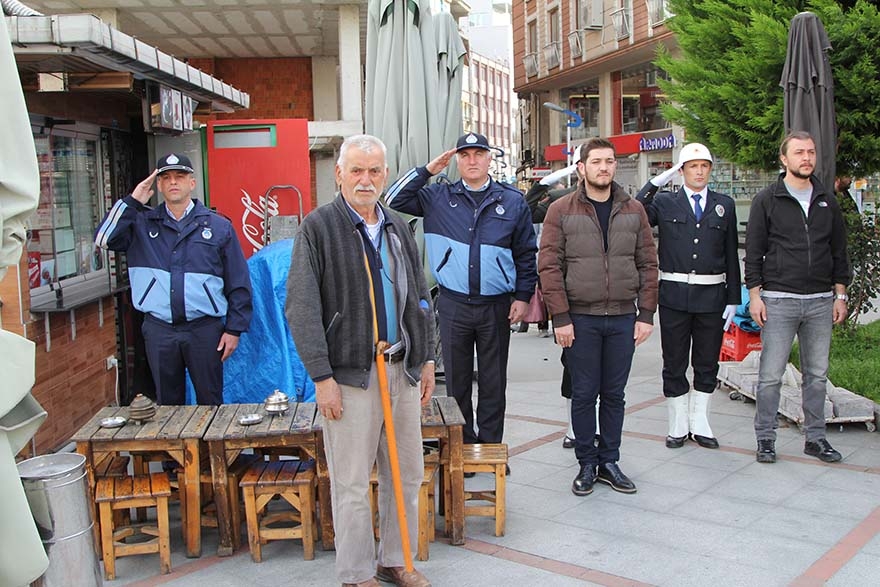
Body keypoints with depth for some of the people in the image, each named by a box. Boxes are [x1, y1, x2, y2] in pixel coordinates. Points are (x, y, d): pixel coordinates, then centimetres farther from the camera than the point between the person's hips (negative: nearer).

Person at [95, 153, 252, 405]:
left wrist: (234, 329, 0)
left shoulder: (218, 226, 4)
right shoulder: (142, 223, 8)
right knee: (167, 403, 12)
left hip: (205, 329, -1)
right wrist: (132, 202, -7)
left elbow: (238, 283, 4)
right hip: (158, 330, 2)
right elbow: (103, 239, -8)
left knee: (210, 402, 5)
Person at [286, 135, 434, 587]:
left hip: (402, 369, 6)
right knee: (352, 484, 2)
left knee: (406, 475, 13)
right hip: (351, 373, -6)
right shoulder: (318, 227, -5)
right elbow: (302, 308, -11)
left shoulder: (398, 227, 13)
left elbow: (419, 298, 20)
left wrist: (425, 359, 15)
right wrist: (322, 377, -15)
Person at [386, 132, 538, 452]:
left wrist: (523, 296, 3)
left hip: (496, 306, 0)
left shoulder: (513, 200, 5)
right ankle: (462, 444, 20)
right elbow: (394, 199, 0)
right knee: (457, 379, 8)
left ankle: (490, 446, 21)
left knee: (493, 381, 9)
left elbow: (526, 253, 8)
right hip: (453, 305, 0)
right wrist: (427, 170, -5)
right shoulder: (439, 197, 5)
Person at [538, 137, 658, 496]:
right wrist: (560, 318, -10)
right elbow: (549, 266, -5)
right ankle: (587, 464, 19)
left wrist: (646, 314, 1)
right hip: (580, 319, -2)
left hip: (623, 319, 3)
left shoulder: (633, 210, 7)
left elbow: (648, 264, 7)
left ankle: (609, 462, 23)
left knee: (614, 394, 11)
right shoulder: (561, 211, -2)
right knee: (584, 395, 5)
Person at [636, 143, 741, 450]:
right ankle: (678, 426, 19)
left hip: (712, 295, 2)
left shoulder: (725, 205, 9)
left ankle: (699, 423, 23)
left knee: (707, 364, 9)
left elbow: (731, 255, 8)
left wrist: (733, 298, 4)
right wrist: (655, 183, -16)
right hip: (675, 295, -2)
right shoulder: (664, 202, 4)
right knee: (674, 364, 6)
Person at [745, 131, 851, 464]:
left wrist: (840, 294, 9)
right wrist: (755, 295, -6)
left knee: (817, 374, 9)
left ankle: (815, 438, 20)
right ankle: (766, 439, 10)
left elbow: (839, 251, 15)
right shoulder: (766, 200, 0)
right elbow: (753, 252, -1)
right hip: (778, 301, -4)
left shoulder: (827, 201, 12)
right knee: (771, 375, -1)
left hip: (821, 302, 4)